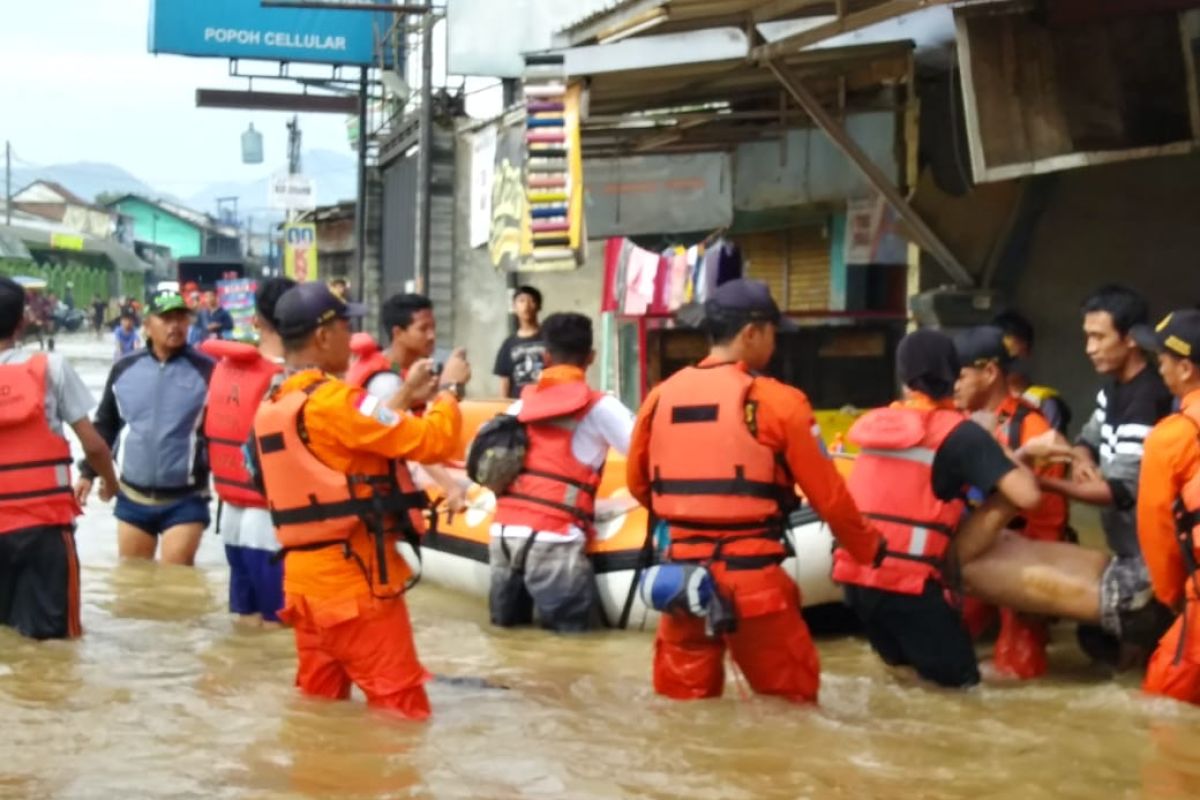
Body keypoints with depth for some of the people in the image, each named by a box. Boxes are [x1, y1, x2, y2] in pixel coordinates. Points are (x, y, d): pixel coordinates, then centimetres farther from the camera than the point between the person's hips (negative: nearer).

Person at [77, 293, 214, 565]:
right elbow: (104, 425, 13)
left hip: (185, 500, -4)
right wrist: (88, 472, 9)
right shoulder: (124, 369, 3)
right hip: (132, 497, 4)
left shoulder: (206, 370, -8)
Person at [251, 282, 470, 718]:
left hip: (303, 576, 9)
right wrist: (449, 389, 0)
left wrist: (405, 398, 19)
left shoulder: (273, 407, 11)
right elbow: (431, 441, -17)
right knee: (402, 711, -2)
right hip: (354, 577, -9)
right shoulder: (334, 400, -17)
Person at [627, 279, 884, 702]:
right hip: (751, 578, -4)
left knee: (682, 705, 14)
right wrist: (870, 548, 13)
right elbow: (828, 495, -3)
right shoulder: (775, 402, -8)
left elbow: (638, 484, 17)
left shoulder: (661, 396, 4)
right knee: (791, 701, 10)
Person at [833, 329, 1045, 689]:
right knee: (960, 675, 8)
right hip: (907, 579, -6)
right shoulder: (961, 433, -5)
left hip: (855, 572, 6)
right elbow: (1027, 496, -11)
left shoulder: (874, 423, 12)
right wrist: (1016, 462, 10)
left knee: (902, 658, 29)